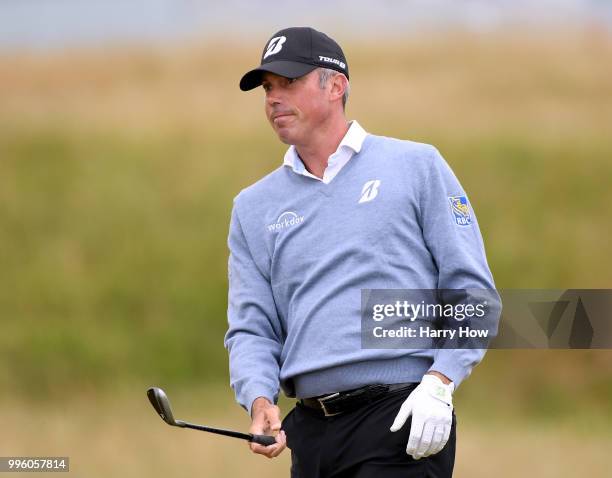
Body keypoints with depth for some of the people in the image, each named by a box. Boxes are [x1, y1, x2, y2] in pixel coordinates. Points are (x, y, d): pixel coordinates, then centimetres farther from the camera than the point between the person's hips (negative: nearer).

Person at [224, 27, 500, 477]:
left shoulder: (416, 166, 5)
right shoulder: (254, 207, 15)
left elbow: (470, 289, 0)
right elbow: (251, 327, 11)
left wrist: (439, 385, -13)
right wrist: (260, 399, -10)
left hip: (403, 422, -5)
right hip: (310, 430, 5)